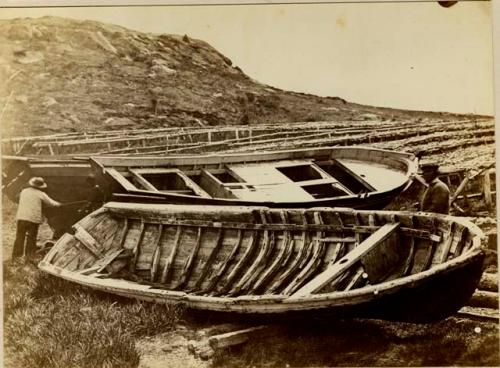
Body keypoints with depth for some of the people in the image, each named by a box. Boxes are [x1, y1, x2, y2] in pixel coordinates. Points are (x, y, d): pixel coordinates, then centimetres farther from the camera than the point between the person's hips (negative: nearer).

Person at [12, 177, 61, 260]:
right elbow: (52, 204, 3)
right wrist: (59, 204, 24)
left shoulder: (24, 191, 11)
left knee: (19, 238, 7)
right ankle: (29, 258, 8)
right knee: (31, 239, 7)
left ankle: (16, 257, 6)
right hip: (34, 219, -3)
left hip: (21, 218, 3)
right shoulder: (41, 194, -2)